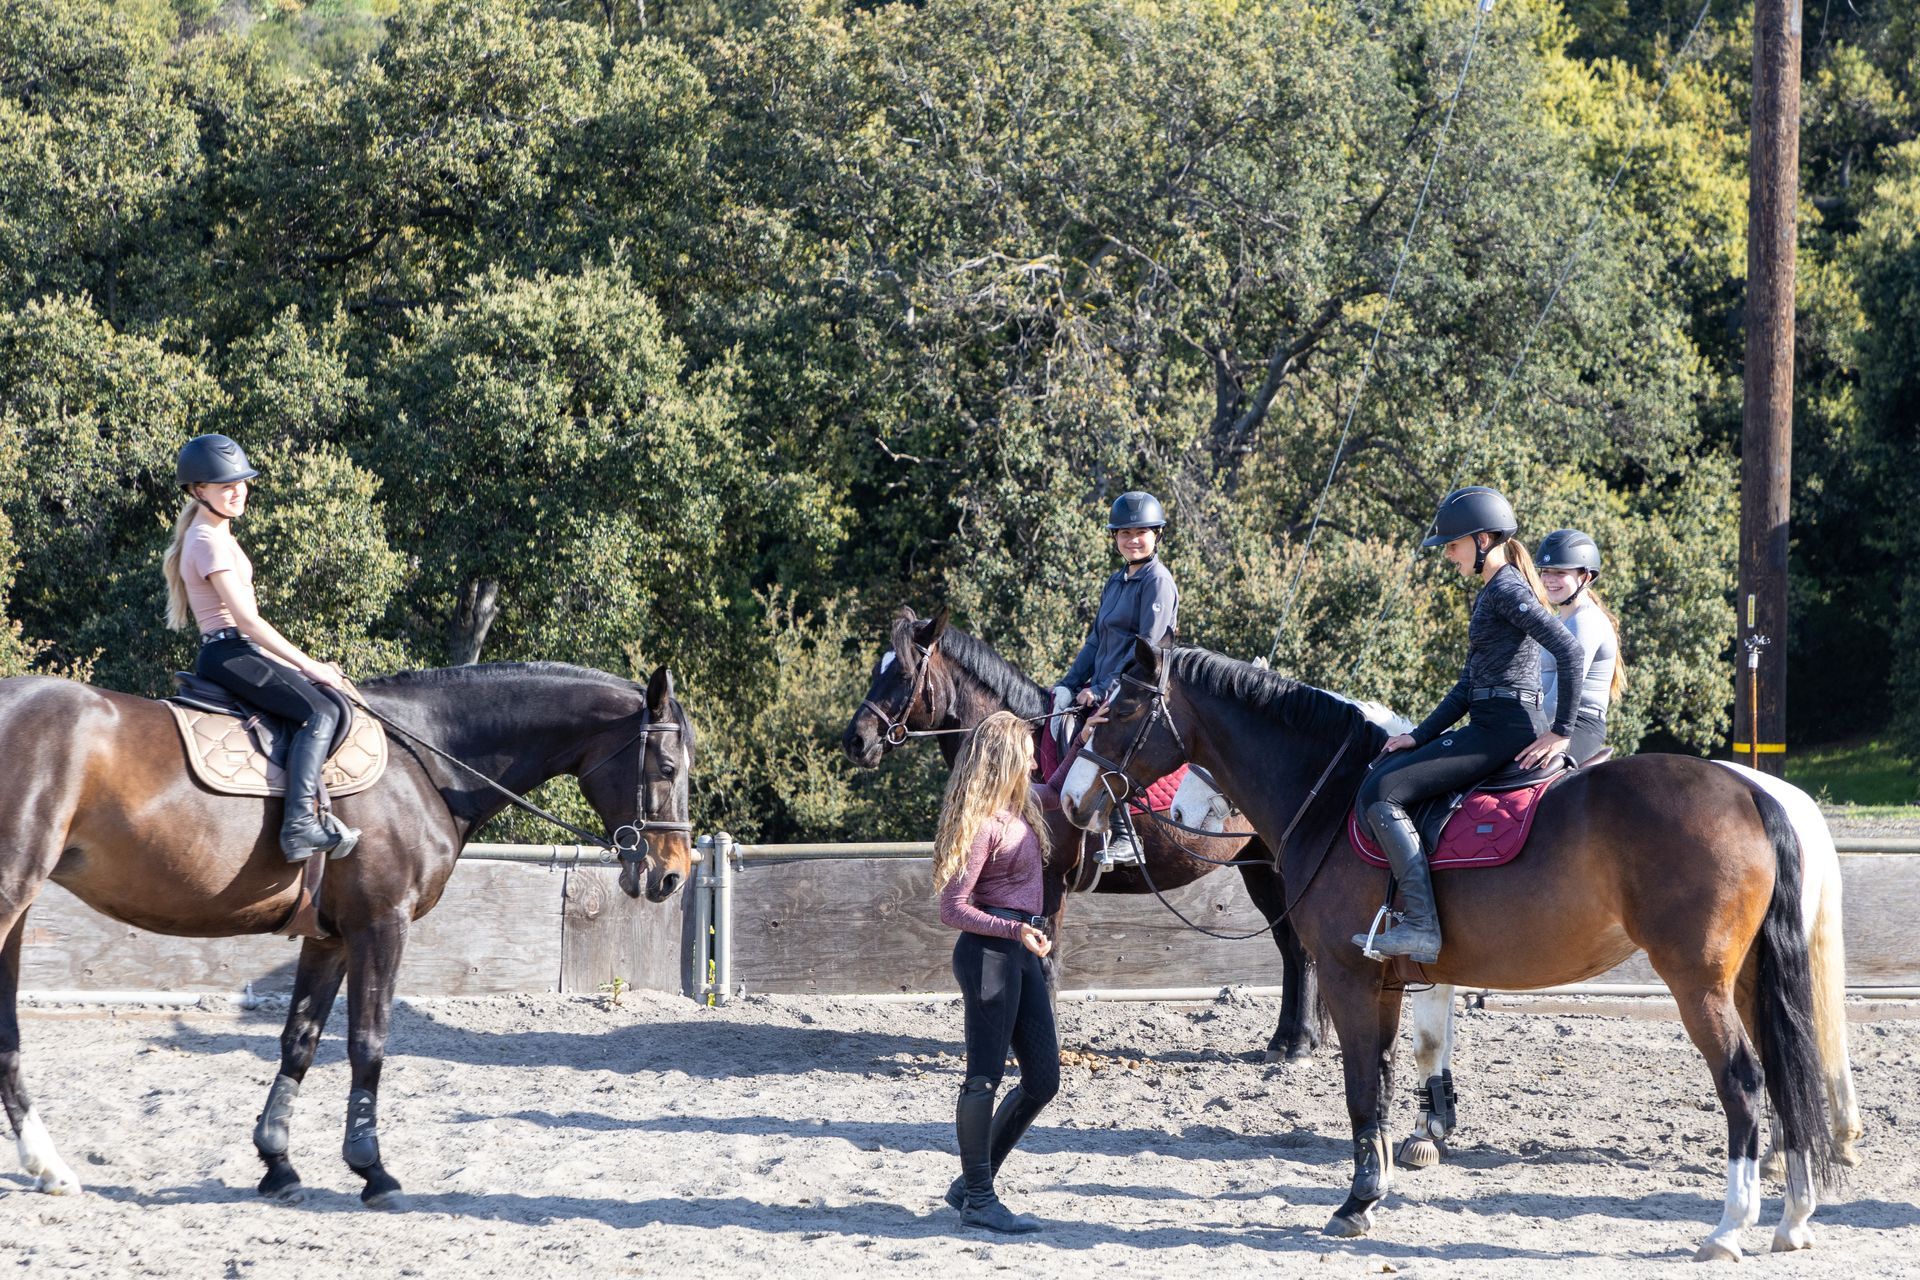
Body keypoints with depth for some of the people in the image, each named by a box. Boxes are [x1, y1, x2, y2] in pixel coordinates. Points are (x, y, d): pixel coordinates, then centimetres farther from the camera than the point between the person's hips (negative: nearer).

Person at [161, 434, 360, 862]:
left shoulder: (217, 537, 20)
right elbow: (246, 619, -18)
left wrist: (296, 666, 17)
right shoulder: (209, 542, -13)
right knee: (319, 711, -23)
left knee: (324, 704, 14)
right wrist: (308, 665, -15)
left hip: (233, 653, 11)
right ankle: (299, 824, -36)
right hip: (228, 654, -11)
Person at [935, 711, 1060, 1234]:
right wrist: (1016, 930, -25)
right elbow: (953, 909, -17)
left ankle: (972, 1183, 20)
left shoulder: (1019, 806, 12)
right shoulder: (983, 824, -15)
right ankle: (978, 1200, 2)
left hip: (1022, 951, 10)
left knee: (1042, 1078, 10)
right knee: (986, 1074, -4)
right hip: (989, 950, -10)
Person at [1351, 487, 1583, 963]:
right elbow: (1468, 687, 22)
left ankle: (1420, 925, -22)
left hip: (1507, 728, -11)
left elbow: (1568, 649, -22)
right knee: (1381, 772, 16)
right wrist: (1421, 736, 14)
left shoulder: (1506, 590, -12)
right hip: (1489, 723, 11)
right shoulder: (1491, 592, 20)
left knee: (1381, 793, -16)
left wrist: (1561, 732, -20)